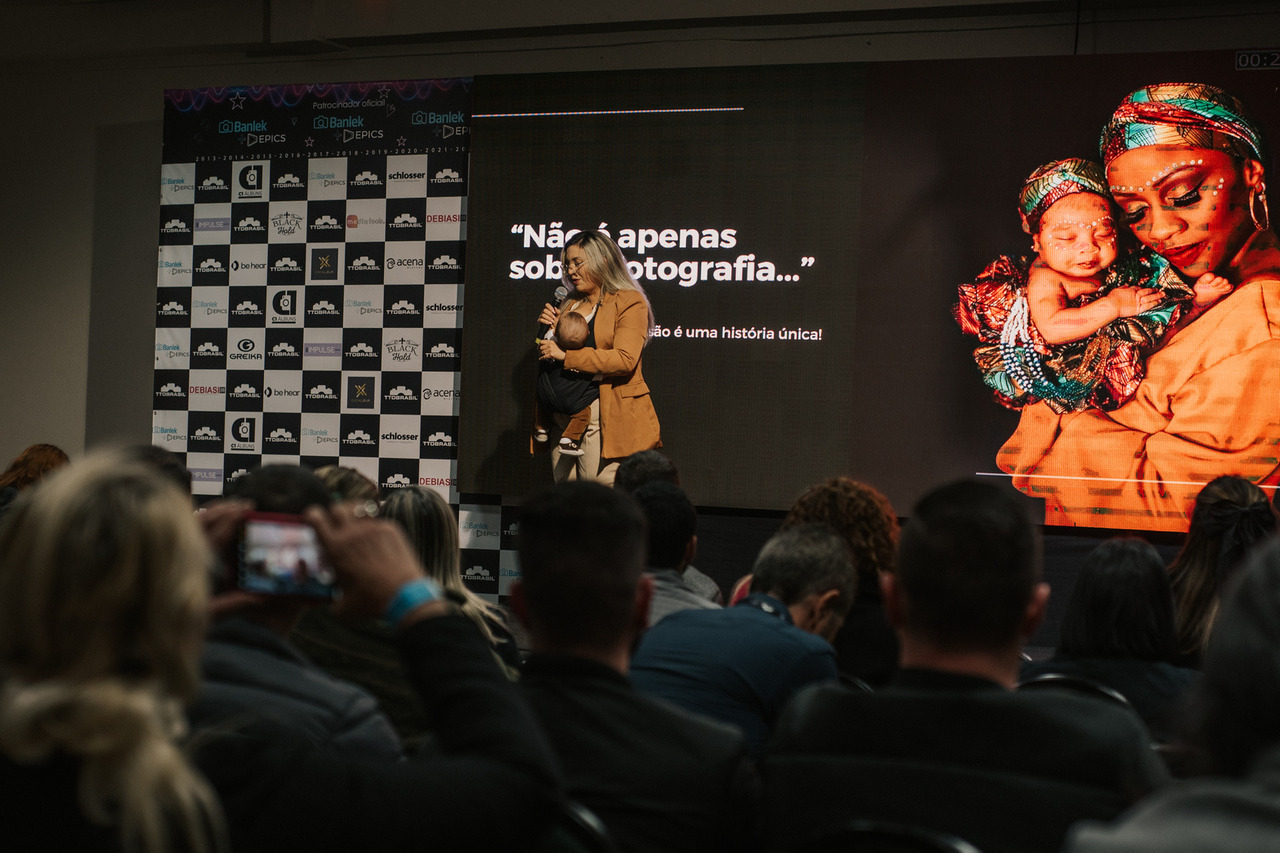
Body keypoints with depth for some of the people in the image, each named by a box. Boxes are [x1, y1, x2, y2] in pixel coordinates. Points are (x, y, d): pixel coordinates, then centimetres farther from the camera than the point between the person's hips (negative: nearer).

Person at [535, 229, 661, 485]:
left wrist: (566, 355, -17)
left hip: (607, 414, -7)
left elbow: (625, 359, -16)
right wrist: (549, 328, 4)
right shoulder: (570, 304, 20)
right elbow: (550, 353, 25)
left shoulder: (630, 302, -2)